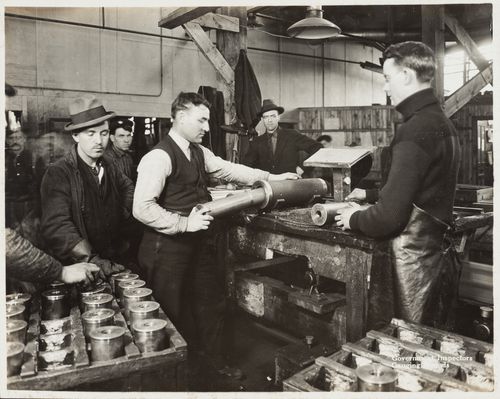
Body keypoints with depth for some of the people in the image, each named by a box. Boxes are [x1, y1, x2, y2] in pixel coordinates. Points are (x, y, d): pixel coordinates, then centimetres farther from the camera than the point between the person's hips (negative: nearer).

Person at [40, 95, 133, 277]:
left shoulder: (109, 168, 5)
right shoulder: (58, 174, -14)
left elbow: (128, 187, 26)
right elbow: (57, 227, -23)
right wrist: (94, 261, -29)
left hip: (114, 261, 5)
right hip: (78, 268, -5)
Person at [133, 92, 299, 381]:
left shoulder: (198, 152, 7)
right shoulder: (160, 156, -20)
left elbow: (229, 169, 12)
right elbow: (142, 208, -25)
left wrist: (270, 177, 9)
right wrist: (185, 223, -24)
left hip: (198, 241, 9)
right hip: (169, 246, -8)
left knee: (212, 300, 19)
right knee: (174, 311, 9)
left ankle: (214, 360, 40)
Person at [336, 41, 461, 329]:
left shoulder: (415, 130, -20)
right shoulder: (443, 124, 10)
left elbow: (389, 216, -23)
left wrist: (354, 219, -4)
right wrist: (370, 195, 25)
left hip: (415, 259, -9)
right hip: (440, 251, 9)